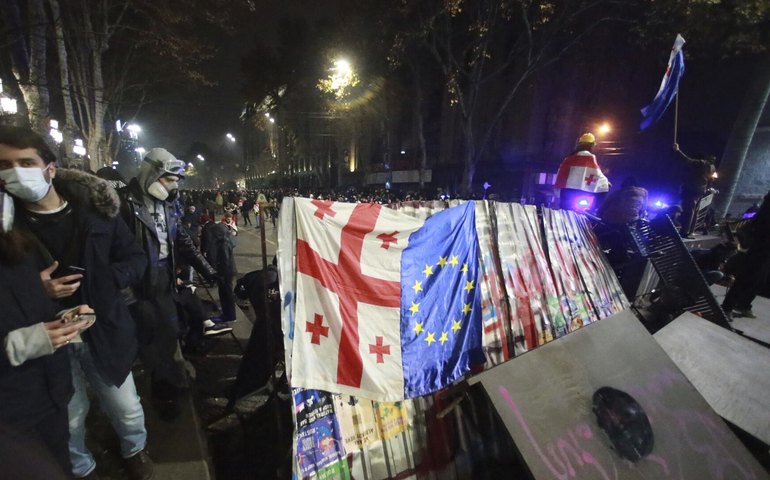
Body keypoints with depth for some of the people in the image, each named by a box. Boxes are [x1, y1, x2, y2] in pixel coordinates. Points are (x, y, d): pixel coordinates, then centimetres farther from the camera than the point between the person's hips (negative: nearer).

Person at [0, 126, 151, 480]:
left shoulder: (95, 208, -6)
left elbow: (135, 259, 1)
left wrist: (103, 279, -15)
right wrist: (34, 290, -19)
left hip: (102, 331, 0)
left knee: (128, 411, 15)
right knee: (69, 419, 19)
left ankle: (134, 450, 45)